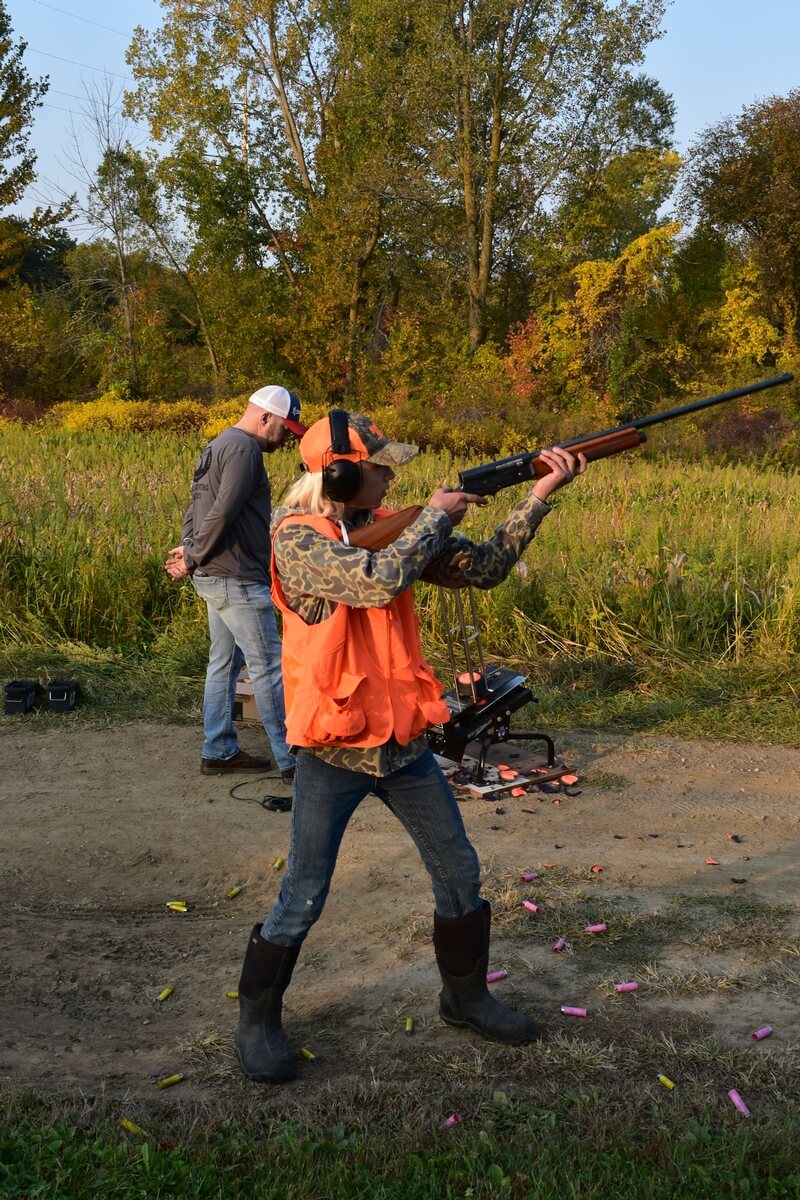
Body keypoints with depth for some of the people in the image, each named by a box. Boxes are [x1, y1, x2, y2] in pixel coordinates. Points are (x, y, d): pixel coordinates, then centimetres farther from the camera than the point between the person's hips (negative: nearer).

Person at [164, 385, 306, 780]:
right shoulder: (244, 449, -15)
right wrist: (193, 557, -12)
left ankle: (218, 751, 21)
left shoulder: (219, 446, 18)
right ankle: (291, 759, 2)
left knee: (224, 663, 14)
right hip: (237, 579, -10)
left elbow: (197, 507, 18)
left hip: (216, 579, 10)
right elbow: (223, 511, -22)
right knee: (268, 667, -4)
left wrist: (190, 550, 5)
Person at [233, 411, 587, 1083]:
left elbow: (485, 569, 4)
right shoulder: (297, 538, -16)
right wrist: (437, 515, -17)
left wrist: (540, 495, -3)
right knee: (302, 901, 3)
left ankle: (465, 996, 36)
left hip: (405, 746, 6)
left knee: (460, 875, 15)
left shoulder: (387, 528, 4)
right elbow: (381, 581, -31)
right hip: (334, 754, -6)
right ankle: (257, 1024, 25)